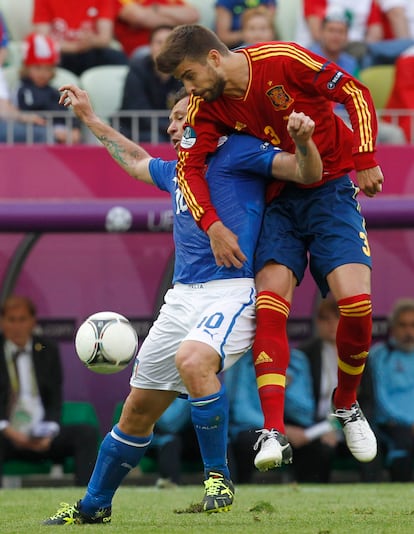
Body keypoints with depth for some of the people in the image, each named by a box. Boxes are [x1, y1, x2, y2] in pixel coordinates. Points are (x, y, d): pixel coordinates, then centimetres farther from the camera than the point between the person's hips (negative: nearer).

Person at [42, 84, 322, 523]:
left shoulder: (238, 150, 2)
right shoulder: (176, 170, 25)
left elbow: (308, 173, -8)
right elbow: (135, 161, 47)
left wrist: (303, 138, -28)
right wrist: (89, 118, 51)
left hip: (231, 291, -8)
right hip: (182, 296, 8)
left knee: (193, 360, -36)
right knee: (139, 408, 9)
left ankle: (217, 476, -20)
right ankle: (94, 507, 22)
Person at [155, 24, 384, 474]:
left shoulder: (282, 61, -17)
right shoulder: (206, 105, -4)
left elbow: (356, 94, -10)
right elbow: (189, 167, -9)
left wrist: (364, 160, -16)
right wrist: (212, 224, -24)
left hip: (331, 187, -3)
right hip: (278, 198, 3)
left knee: (356, 302, -18)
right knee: (269, 303, -19)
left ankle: (346, 405, 10)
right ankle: (274, 433, -24)